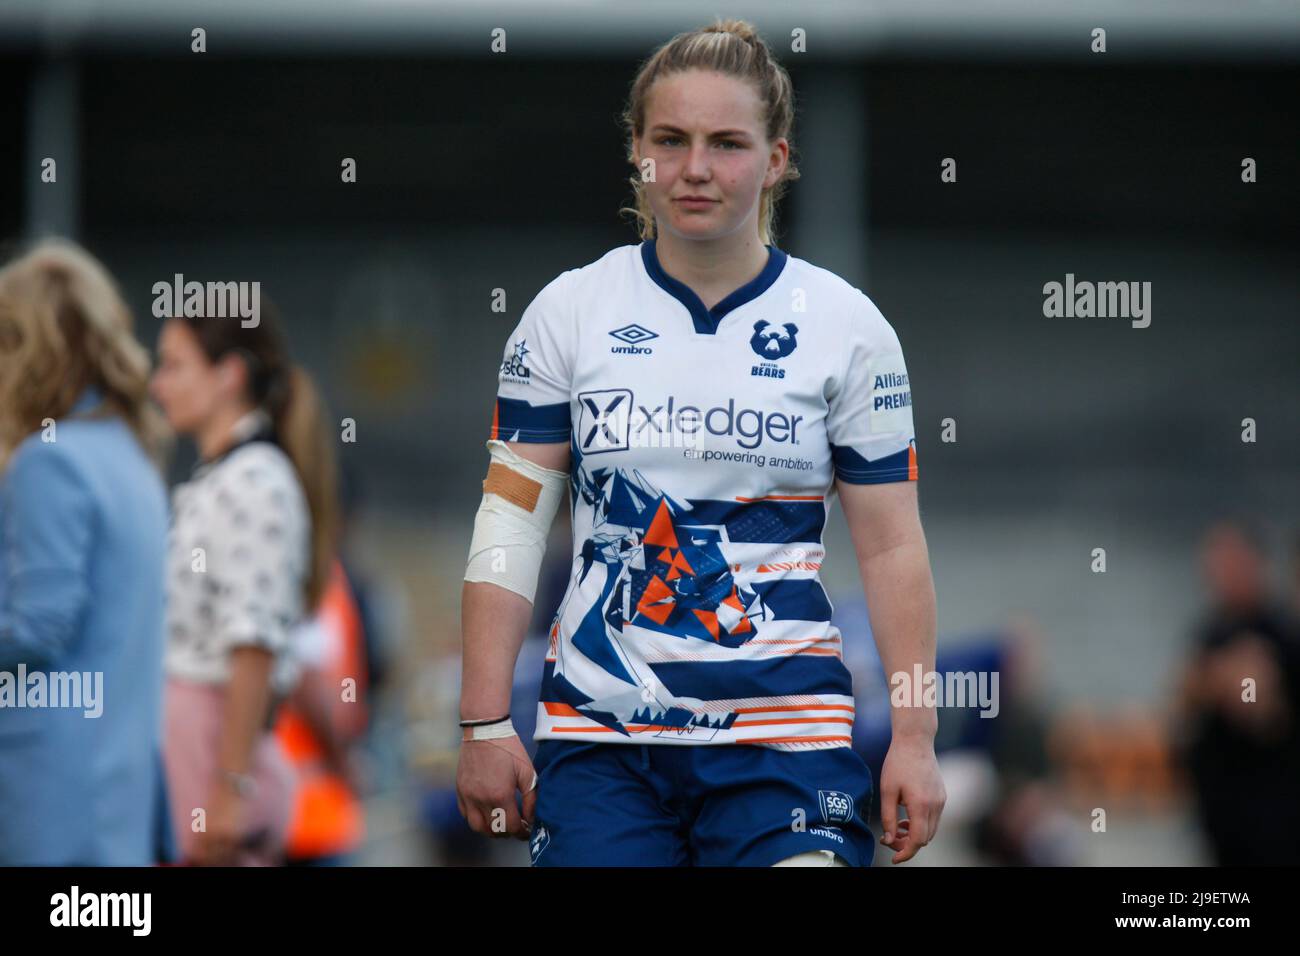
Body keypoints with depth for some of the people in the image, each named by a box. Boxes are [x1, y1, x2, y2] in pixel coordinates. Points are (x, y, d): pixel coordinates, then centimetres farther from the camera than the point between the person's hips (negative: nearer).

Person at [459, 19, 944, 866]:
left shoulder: (845, 324, 3)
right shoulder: (569, 312, 4)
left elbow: (892, 548, 4)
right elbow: (509, 526, 4)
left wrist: (915, 738, -1)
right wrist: (486, 725, -2)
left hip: (784, 739, -1)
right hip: (597, 739, 1)